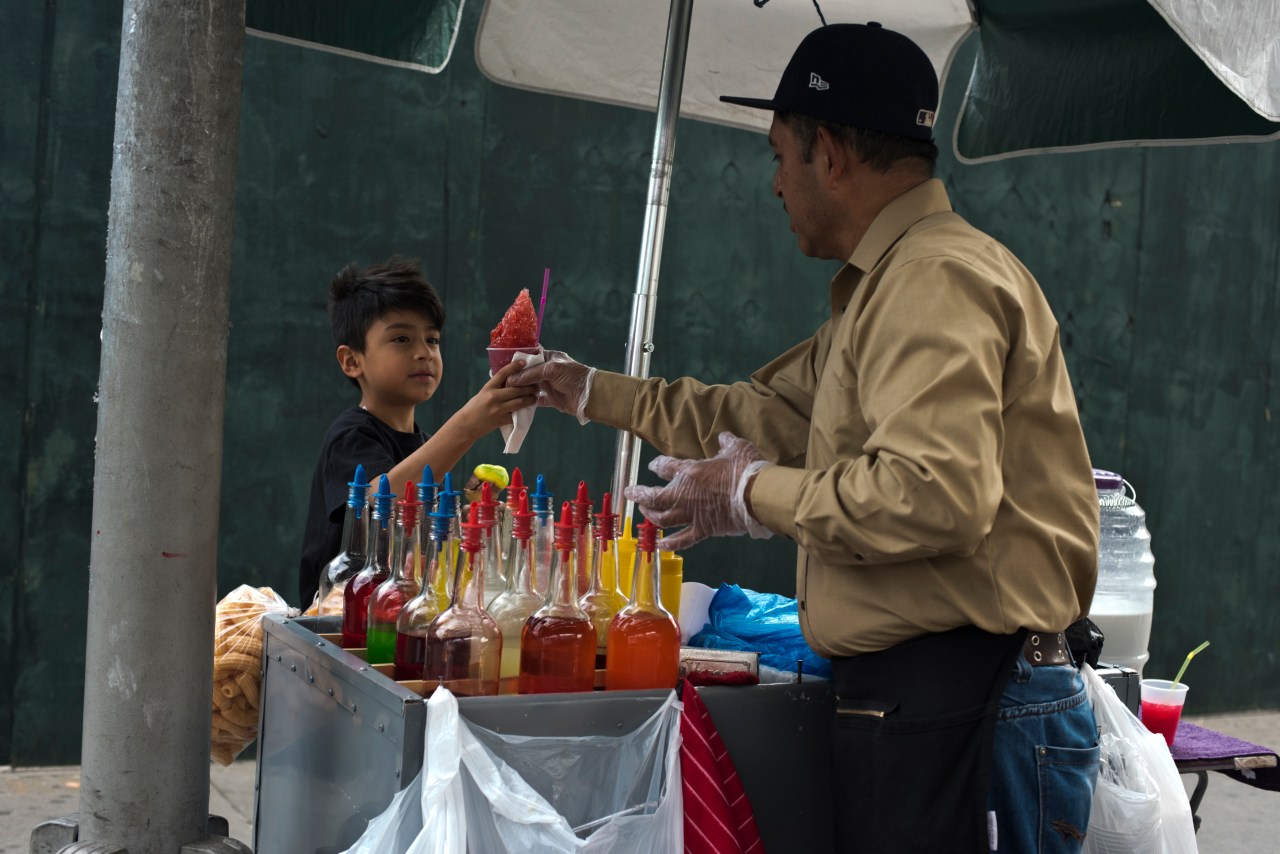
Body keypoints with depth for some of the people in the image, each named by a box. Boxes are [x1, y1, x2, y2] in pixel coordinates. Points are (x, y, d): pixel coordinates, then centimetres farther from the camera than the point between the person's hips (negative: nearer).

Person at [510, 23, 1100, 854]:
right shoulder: (887, 286, 21)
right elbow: (765, 414, 29)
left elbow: (936, 496, -28)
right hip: (905, 691, 10)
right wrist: (594, 391, 34)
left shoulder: (937, 278, -15)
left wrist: (756, 497, -13)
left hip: (952, 697, -10)